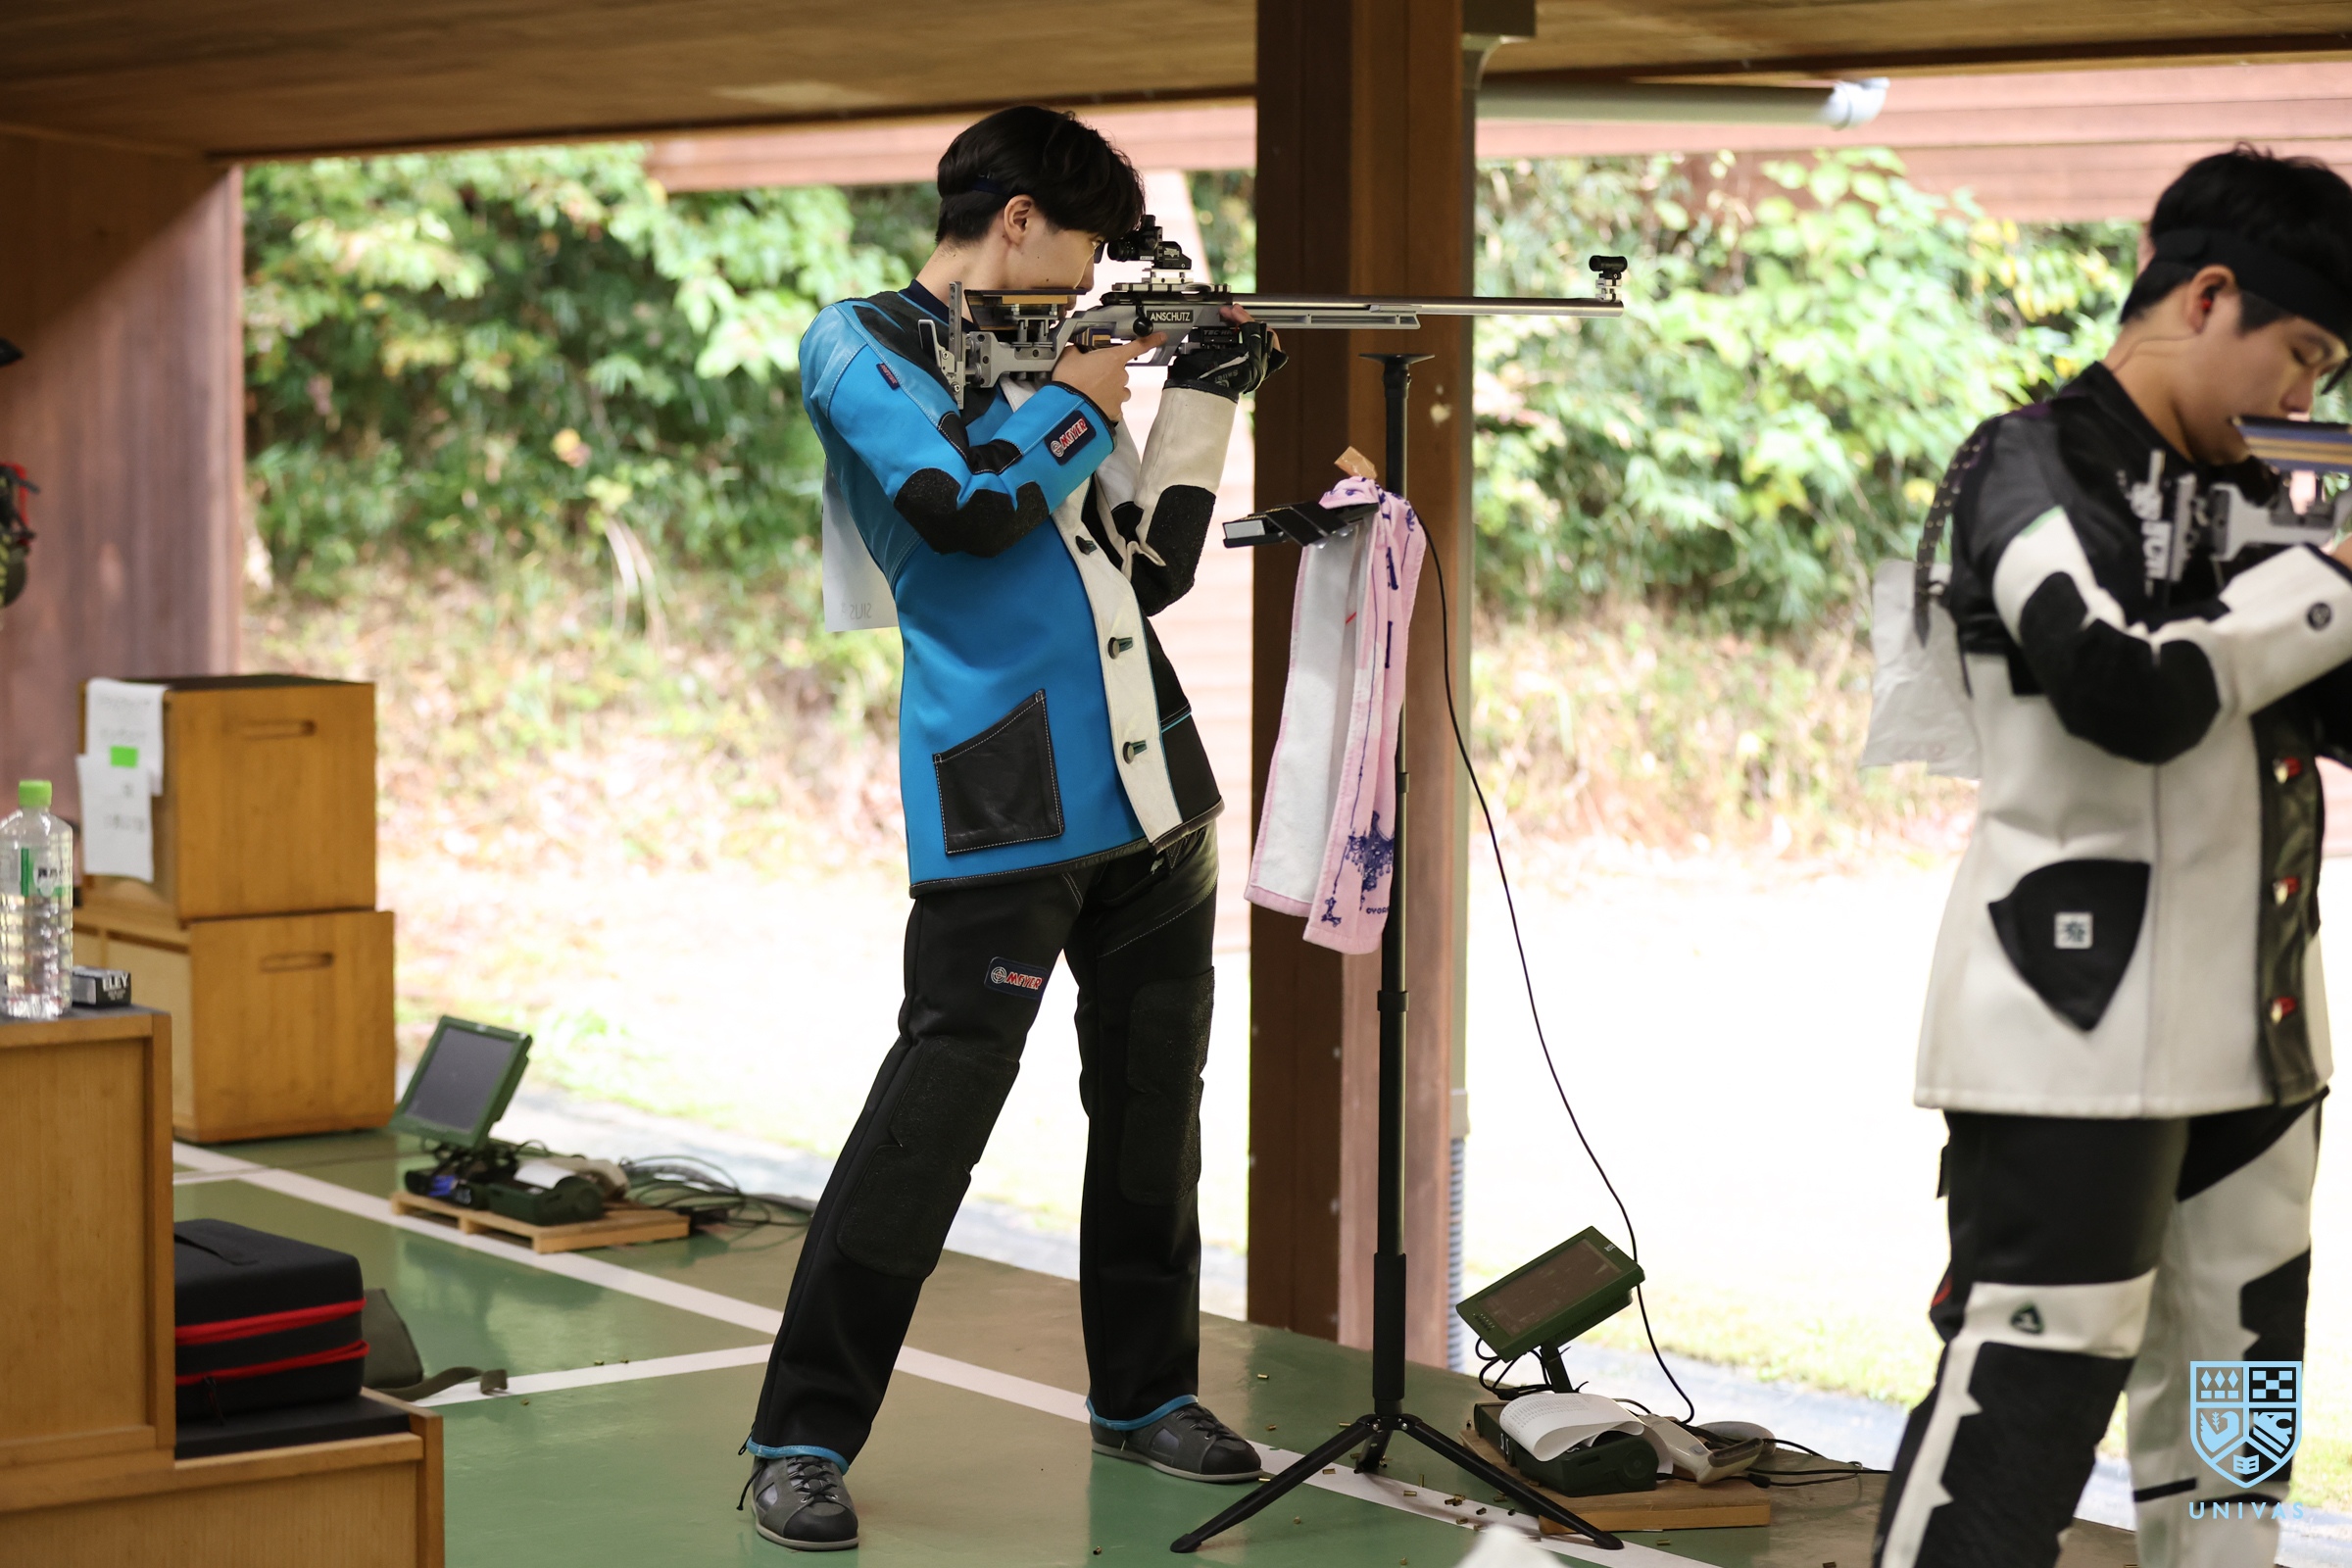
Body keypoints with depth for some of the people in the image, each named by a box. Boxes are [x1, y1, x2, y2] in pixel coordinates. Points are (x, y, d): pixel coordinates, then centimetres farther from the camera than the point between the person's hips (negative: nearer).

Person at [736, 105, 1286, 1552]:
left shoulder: (1050, 363, 20)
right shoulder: (863, 346, -1)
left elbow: (1150, 568, 20)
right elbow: (962, 502, -18)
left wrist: (1204, 399, 12)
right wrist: (1086, 398, -4)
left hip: (1153, 798, 8)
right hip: (1002, 810, -8)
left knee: (1155, 1095, 13)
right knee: (939, 1099, -11)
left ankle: (1145, 1393, 27)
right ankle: (802, 1441, -4)